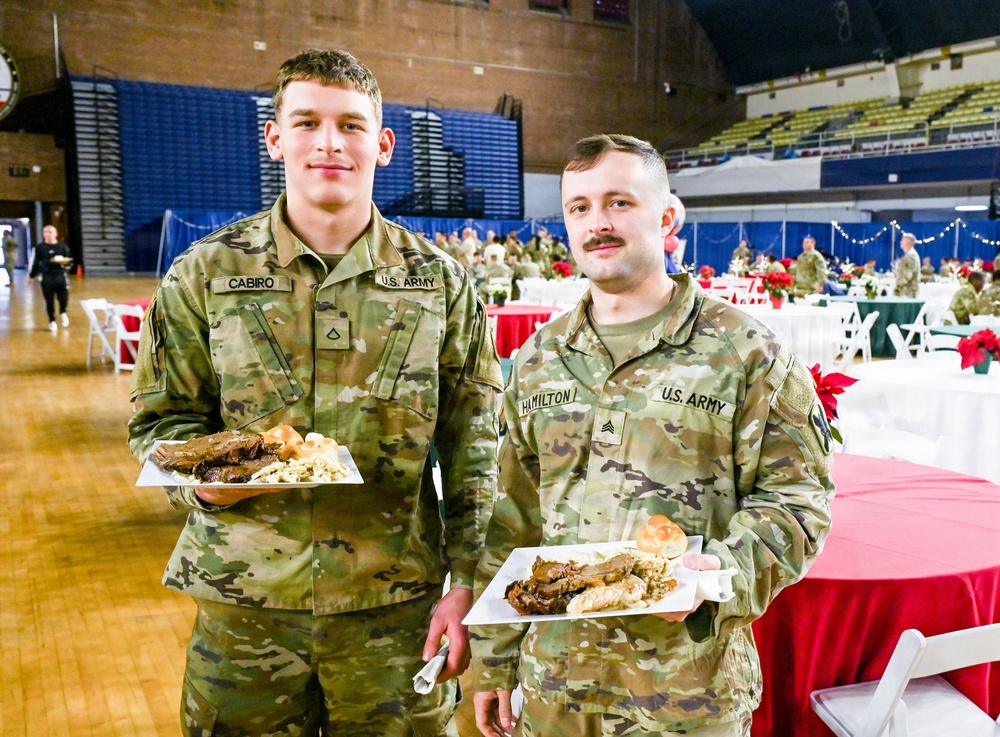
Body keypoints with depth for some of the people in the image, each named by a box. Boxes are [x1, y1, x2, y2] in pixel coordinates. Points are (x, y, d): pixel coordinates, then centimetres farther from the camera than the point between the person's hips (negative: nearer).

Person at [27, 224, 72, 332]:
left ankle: (63, 314, 28)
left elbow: (69, 261, 5)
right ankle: (52, 321, 20)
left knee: (63, 298, -4)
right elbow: (36, 263, 11)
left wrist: (65, 262, -19)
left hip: (60, 276, 0)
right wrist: (31, 276, 14)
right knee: (49, 301, 4)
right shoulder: (40, 247, 4)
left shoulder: (62, 246, 3)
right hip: (47, 277, 0)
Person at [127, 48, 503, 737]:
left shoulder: (440, 281, 0)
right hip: (244, 603, 1)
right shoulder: (205, 273, 0)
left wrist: (466, 584, -2)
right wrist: (199, 477, -16)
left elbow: (473, 442, 1)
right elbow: (160, 417, 6)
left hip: (398, 603, 0)